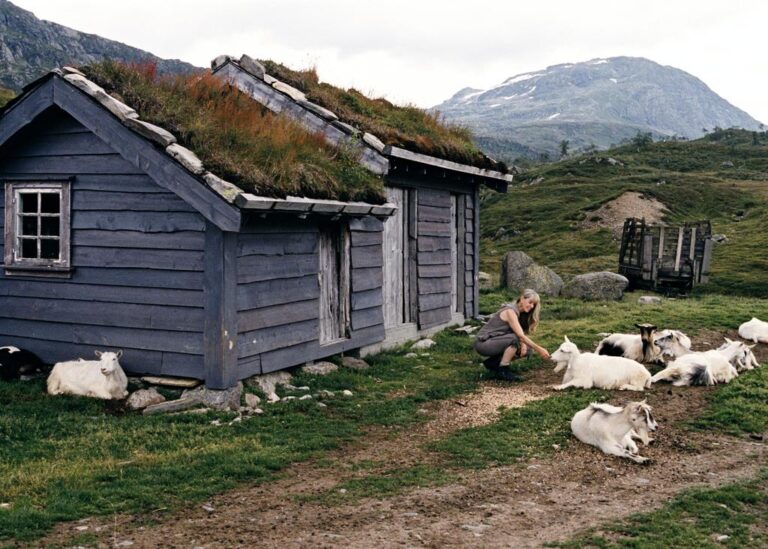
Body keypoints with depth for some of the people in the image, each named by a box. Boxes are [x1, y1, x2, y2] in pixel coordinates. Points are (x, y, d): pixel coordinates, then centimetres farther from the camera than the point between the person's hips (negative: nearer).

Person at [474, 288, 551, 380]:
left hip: (495, 342, 9)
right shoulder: (510, 311, -20)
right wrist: (539, 349, -31)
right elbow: (520, 336, -28)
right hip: (483, 343, -9)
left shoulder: (520, 313, 8)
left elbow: (522, 334, 3)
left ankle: (493, 362, 8)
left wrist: (523, 344, -19)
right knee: (515, 339, -29)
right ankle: (503, 370, -17)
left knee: (527, 350, 0)